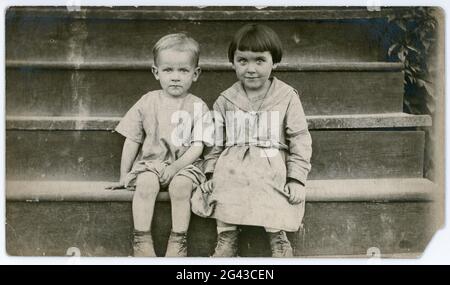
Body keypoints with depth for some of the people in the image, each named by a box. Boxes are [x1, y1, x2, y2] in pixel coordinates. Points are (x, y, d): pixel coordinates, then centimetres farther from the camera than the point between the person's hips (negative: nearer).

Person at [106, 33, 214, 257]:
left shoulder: (197, 107, 0)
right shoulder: (148, 102, 5)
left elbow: (197, 147, -5)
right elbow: (132, 140, 8)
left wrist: (175, 167, -20)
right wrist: (124, 176, 6)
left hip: (184, 164, -1)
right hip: (150, 162, 1)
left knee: (180, 186, -32)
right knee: (146, 183, -30)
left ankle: (178, 242, -19)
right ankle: (141, 240, -21)